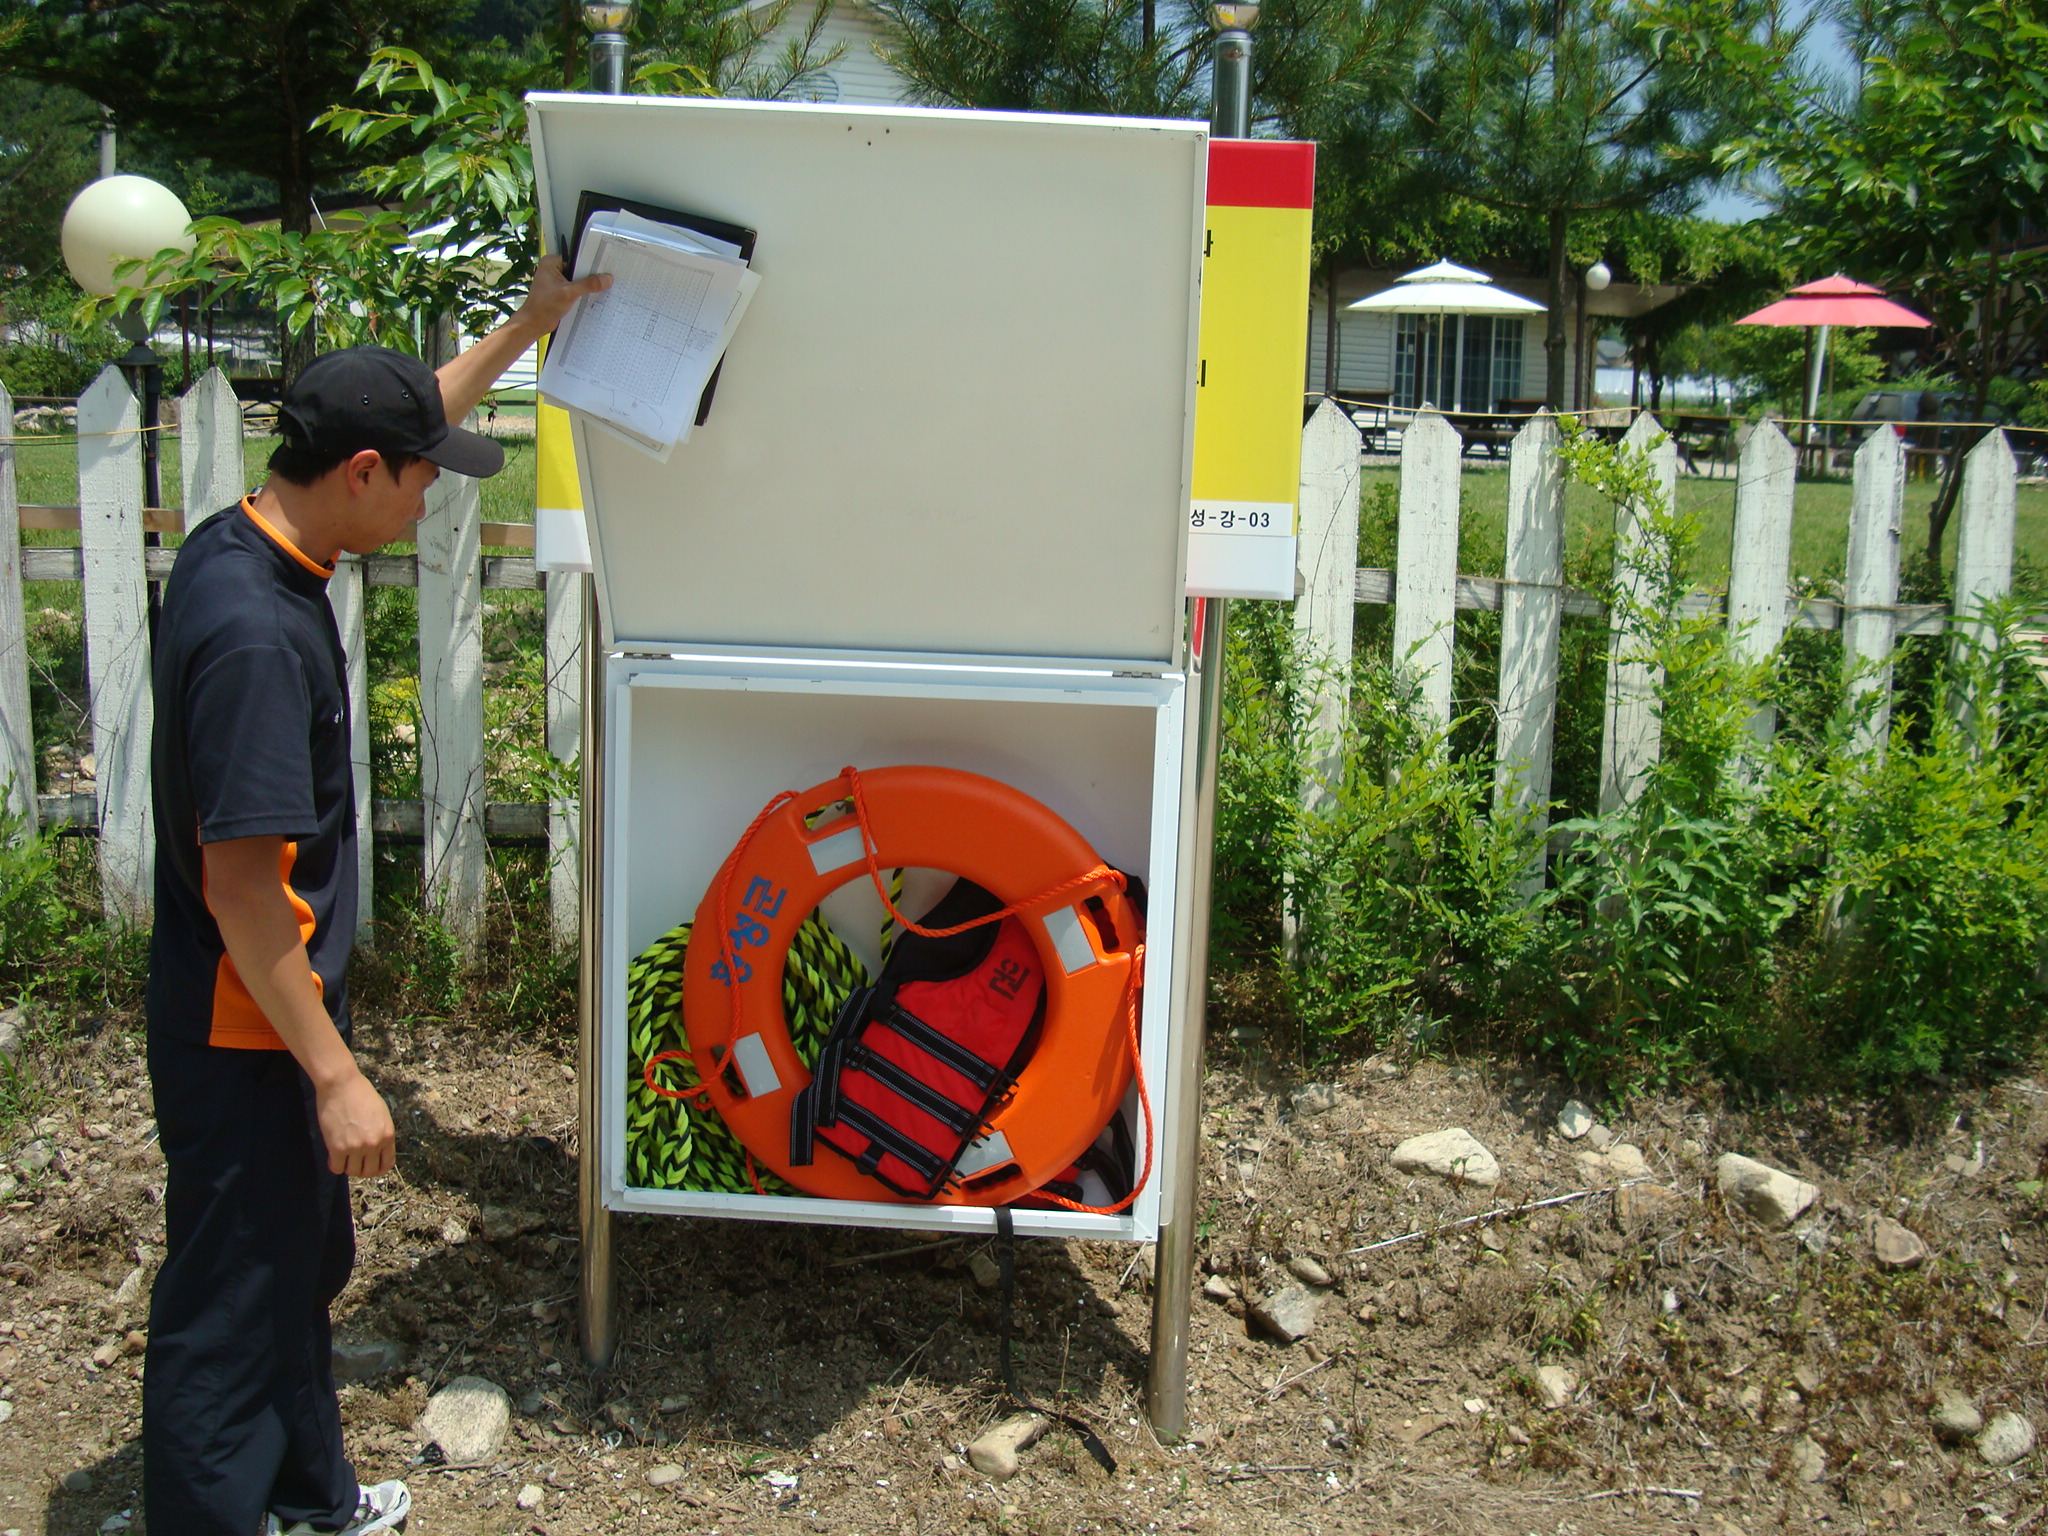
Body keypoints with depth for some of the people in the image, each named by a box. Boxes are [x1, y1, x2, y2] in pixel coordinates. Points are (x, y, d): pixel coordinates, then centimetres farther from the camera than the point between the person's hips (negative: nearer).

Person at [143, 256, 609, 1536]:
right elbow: (239, 886, -28)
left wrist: (527, 326, 25)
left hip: (277, 1008, 10)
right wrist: (336, 1076, -23)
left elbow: (401, 417, 19)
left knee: (303, 1262, 25)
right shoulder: (256, 634, -29)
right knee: (230, 1310, 4)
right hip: (245, 1038, -10)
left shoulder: (248, 544, 1)